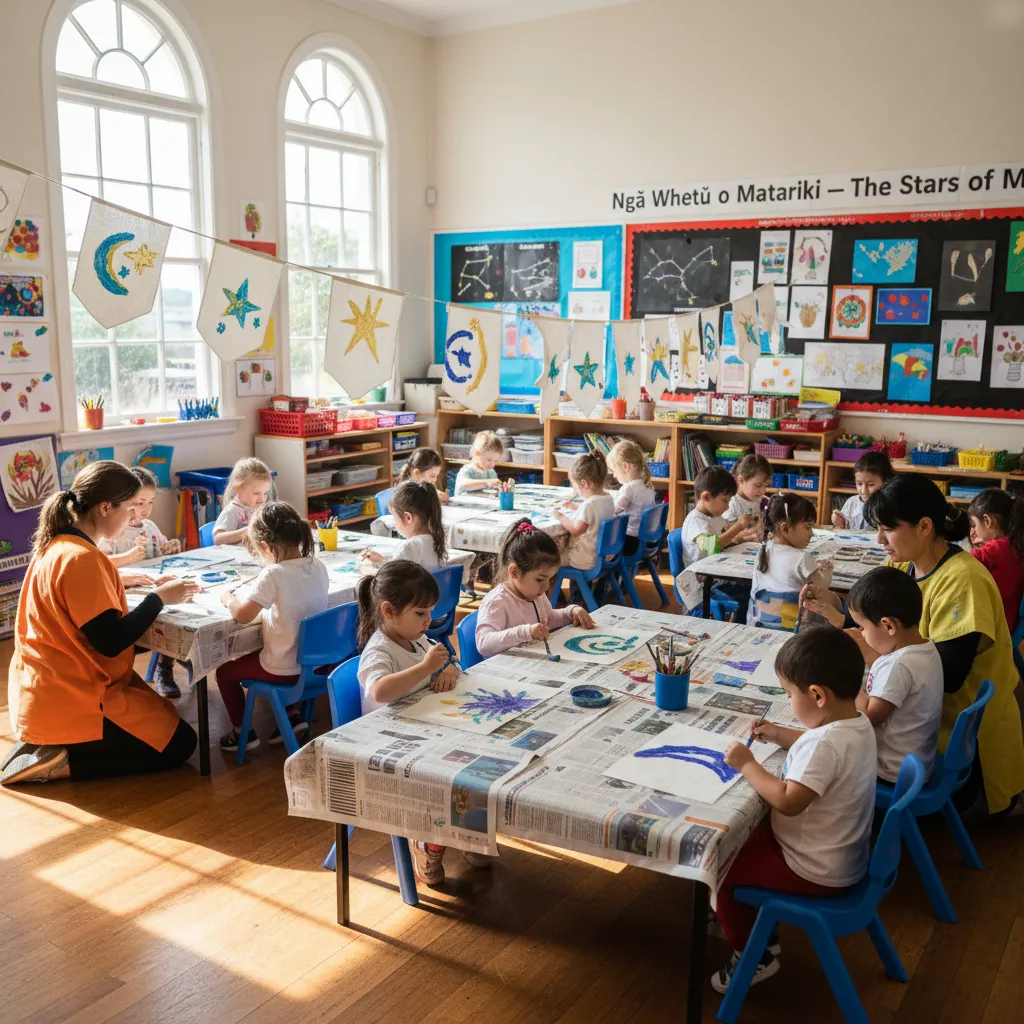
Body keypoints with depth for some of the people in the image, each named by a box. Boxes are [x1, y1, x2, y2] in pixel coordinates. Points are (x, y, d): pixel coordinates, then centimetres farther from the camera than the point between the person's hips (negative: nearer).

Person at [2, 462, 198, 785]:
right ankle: (61, 761, -5)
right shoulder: (80, 559, -25)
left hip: (50, 691, 10)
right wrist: (159, 598, -14)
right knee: (179, 743, 0)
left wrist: (121, 581, 7)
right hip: (69, 701, -10)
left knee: (163, 717, 24)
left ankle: (49, 746, 13)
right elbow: (111, 641, -25)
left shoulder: (58, 545, 6)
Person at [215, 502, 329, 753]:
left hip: (285, 670, -7)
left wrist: (228, 599, -5)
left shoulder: (273, 575, -24)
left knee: (225, 672, 17)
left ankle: (242, 733, 26)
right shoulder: (318, 566, -4)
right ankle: (292, 715, 29)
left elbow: (242, 615, -24)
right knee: (250, 658, 34)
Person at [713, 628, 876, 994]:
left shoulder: (826, 742, -34)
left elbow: (789, 802, -38)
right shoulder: (858, 722, -3)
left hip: (817, 871, -10)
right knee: (745, 840, 23)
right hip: (846, 854, 10)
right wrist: (780, 735, 12)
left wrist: (747, 763, -27)